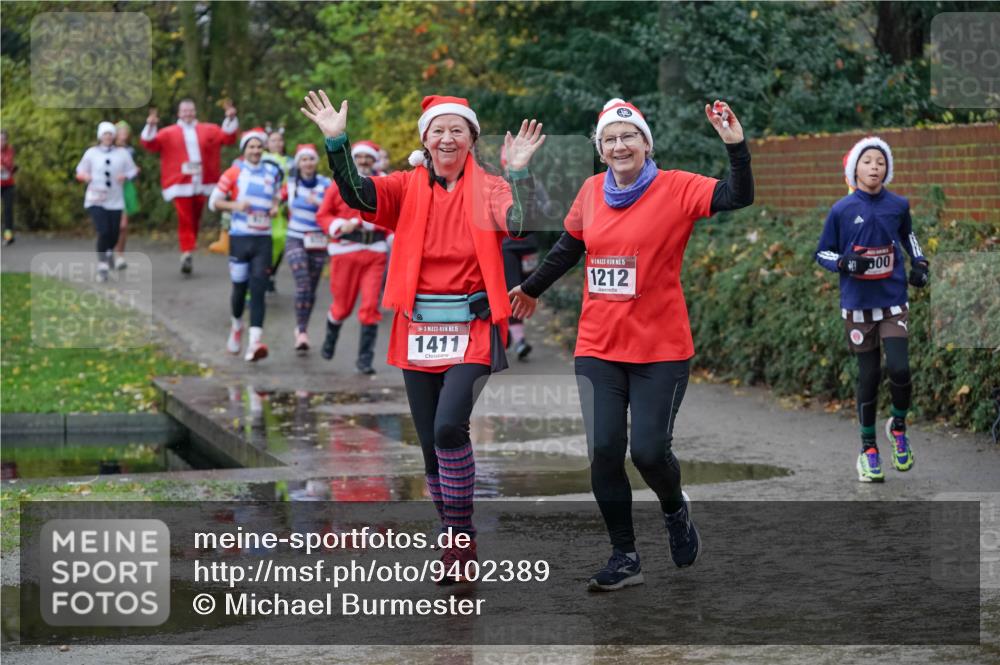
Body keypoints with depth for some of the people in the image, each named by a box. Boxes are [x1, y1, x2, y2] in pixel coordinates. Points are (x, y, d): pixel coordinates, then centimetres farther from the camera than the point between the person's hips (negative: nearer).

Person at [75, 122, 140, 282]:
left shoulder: (122, 153, 4)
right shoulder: (91, 153, 3)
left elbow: (132, 170, 9)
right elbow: (80, 172, 8)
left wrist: (125, 176, -12)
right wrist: (85, 176, -15)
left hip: (115, 201, 2)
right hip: (95, 200, -2)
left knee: (114, 235, 6)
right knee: (103, 232, -18)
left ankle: (109, 251, 42)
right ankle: (102, 267, -10)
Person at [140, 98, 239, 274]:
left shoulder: (208, 130, 13)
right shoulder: (169, 133, 7)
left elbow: (228, 137, 7)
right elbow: (149, 143, -2)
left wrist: (230, 119, -4)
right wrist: (151, 127, -18)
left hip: (201, 185, 3)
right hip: (181, 185, -3)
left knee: (195, 220, 10)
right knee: (184, 220, -12)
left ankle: (188, 254, 20)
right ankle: (186, 253, -18)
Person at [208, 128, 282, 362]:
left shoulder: (272, 173, 9)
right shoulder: (234, 172, 0)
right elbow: (214, 202, 0)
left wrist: (275, 208, 3)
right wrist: (235, 205, -17)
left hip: (263, 239, 1)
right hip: (240, 237, -1)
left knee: (258, 290, -11)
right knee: (240, 288, 6)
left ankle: (255, 342, -20)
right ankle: (237, 325, 38)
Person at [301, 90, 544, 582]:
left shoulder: (488, 189, -1)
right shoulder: (407, 187, 5)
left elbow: (519, 224, -19)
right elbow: (356, 194, -11)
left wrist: (519, 172, -28)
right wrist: (336, 142, -21)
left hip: (471, 329, -3)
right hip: (418, 332, 3)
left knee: (449, 427, -22)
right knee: (431, 444, 8)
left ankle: (461, 537, -7)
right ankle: (456, 543, 24)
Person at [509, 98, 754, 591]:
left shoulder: (676, 188, -8)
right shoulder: (591, 191, 4)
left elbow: (739, 197, -21)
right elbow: (569, 246, 20)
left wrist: (735, 145, -34)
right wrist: (532, 288, 31)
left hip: (661, 350, -3)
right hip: (598, 347, 3)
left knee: (649, 450, -6)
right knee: (604, 451, -3)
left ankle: (675, 508, 30)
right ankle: (624, 558, 11)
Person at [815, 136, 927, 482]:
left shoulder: (898, 206, 2)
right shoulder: (842, 210, -5)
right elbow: (822, 253, 3)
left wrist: (919, 263, 10)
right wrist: (846, 263, -16)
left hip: (894, 302, 1)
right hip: (858, 305, -1)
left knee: (899, 369, -13)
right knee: (869, 376, 2)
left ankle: (898, 426, 17)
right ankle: (868, 448, 17)